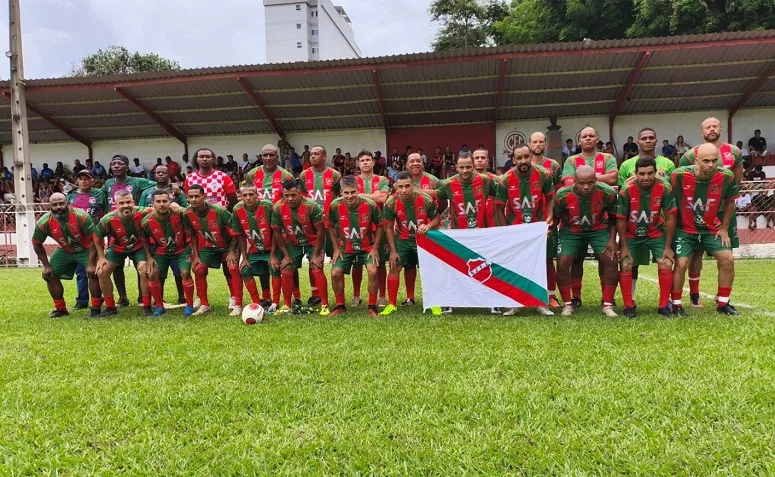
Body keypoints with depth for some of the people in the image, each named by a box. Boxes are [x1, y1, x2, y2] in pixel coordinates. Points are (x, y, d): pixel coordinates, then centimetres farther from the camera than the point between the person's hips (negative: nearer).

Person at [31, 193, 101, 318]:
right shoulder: (44, 222, -20)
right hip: (64, 251, 4)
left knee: (93, 273, -24)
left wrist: (91, 263, -28)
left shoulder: (81, 216, -32)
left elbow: (93, 240, -25)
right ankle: (60, 309, 14)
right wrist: (46, 265, -5)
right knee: (48, 274, 0)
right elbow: (37, 244, -2)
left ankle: (96, 308, -9)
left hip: (86, 249, -4)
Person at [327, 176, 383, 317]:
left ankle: (372, 307, 0)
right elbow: (331, 226, 2)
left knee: (373, 271, -19)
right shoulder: (335, 206, -16)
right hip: (345, 248, 2)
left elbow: (379, 226, -5)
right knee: (335, 273, -10)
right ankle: (340, 306, 12)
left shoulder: (370, 205, -20)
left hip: (367, 247, -1)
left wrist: (375, 247, -10)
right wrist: (336, 248, -3)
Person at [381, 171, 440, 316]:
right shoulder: (391, 203, -22)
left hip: (423, 238, 0)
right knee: (395, 268, -4)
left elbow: (437, 219, -9)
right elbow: (389, 228, -10)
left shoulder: (426, 199, -24)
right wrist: (393, 251, -11)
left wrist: (428, 226, -32)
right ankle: (392, 304, 7)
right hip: (402, 239, 1)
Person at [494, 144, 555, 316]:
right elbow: (499, 207, -6)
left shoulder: (544, 175, -13)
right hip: (514, 228, 0)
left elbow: (550, 198, 1)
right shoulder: (505, 180, -14)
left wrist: (550, 217, -15)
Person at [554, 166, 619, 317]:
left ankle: (607, 305, 2)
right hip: (571, 231, -1)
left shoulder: (607, 193, -23)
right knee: (562, 263, -15)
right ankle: (568, 304, 4)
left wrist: (612, 240, -8)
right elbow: (555, 219, -7)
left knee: (611, 260, -14)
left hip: (599, 229, 1)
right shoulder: (563, 196, -26)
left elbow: (613, 218, -3)